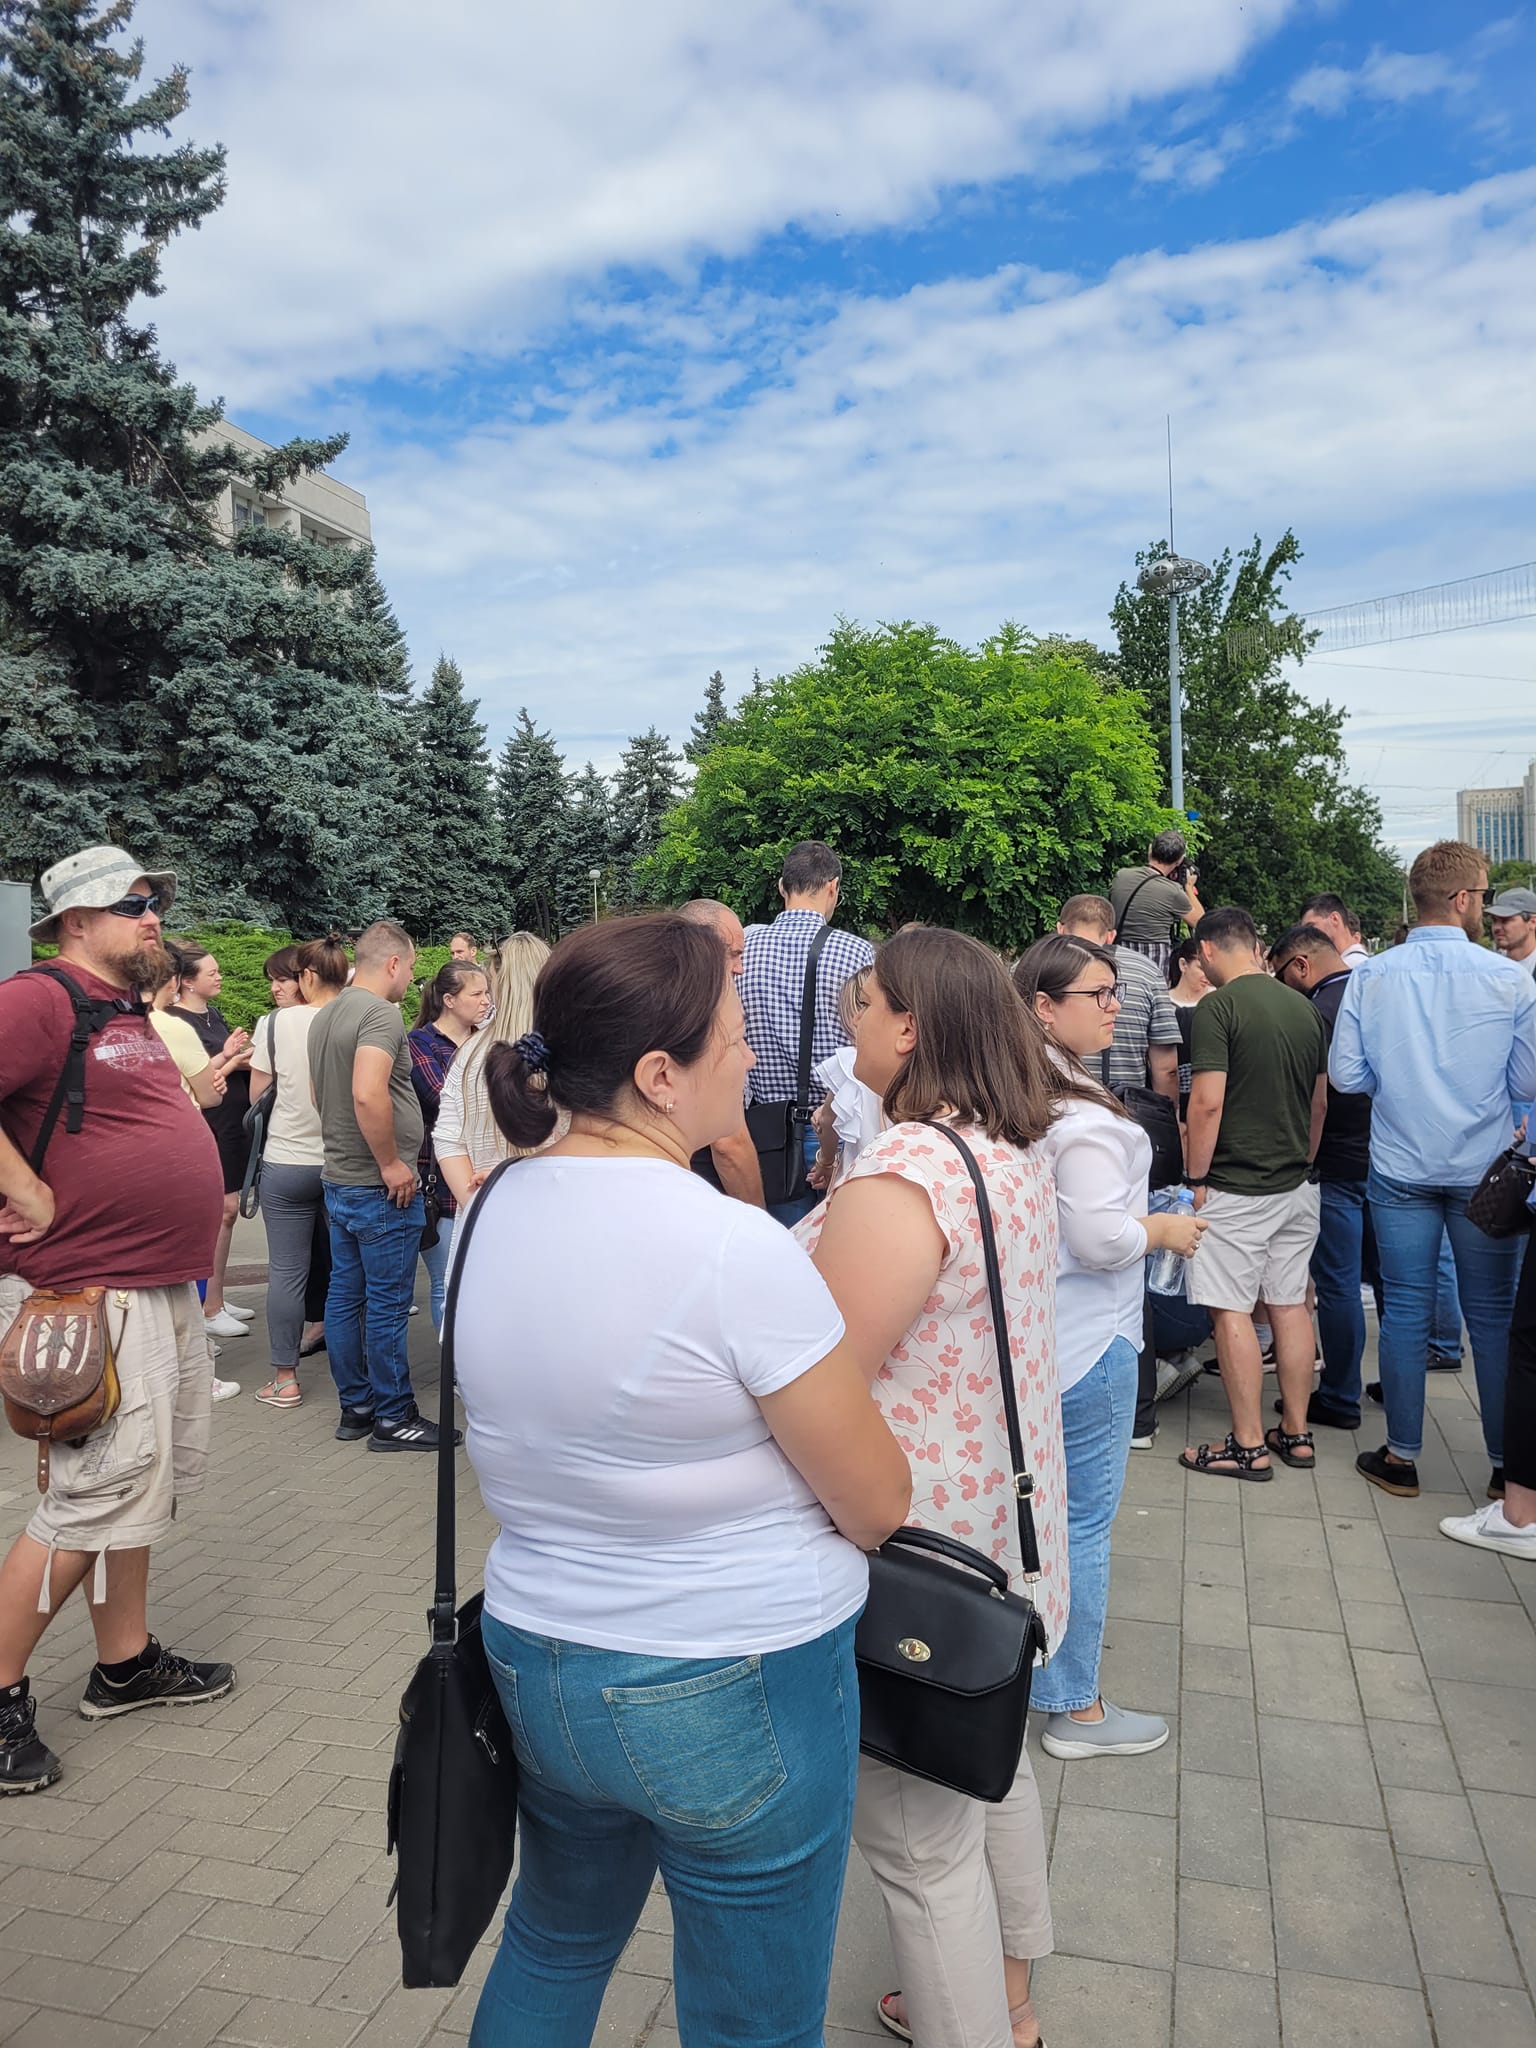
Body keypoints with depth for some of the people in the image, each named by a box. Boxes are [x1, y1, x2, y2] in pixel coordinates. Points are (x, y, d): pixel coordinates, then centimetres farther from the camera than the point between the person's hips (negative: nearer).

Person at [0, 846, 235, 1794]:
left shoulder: (135, 1015, 15)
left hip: (166, 1290, 10)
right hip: (95, 1298, -10)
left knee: (152, 1483, 17)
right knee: (102, 1494, -5)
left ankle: (126, 1662, 33)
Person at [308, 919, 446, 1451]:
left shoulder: (324, 1017, 12)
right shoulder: (380, 1014, -18)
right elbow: (368, 1094, -31)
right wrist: (391, 1162, -21)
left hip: (337, 1179, 9)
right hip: (382, 1187, -9)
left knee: (345, 1297, 14)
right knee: (387, 1304, 0)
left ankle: (355, 1408, 24)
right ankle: (393, 1418, 9)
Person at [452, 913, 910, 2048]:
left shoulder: (490, 1215, -5)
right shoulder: (738, 1249, -26)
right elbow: (879, 1505, -16)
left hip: (536, 1667, 6)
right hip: (737, 1699, -6)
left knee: (551, 1945, 31)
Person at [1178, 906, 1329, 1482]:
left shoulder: (1218, 1007, -14)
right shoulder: (1305, 1007, 8)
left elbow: (1207, 1102, -19)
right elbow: (1320, 1100, 14)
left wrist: (1196, 1178, -9)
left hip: (1236, 1188, -7)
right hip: (1297, 1184, 8)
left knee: (1231, 1310, 1)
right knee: (1289, 1304, 14)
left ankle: (1249, 1446, 6)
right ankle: (1296, 1434, 23)